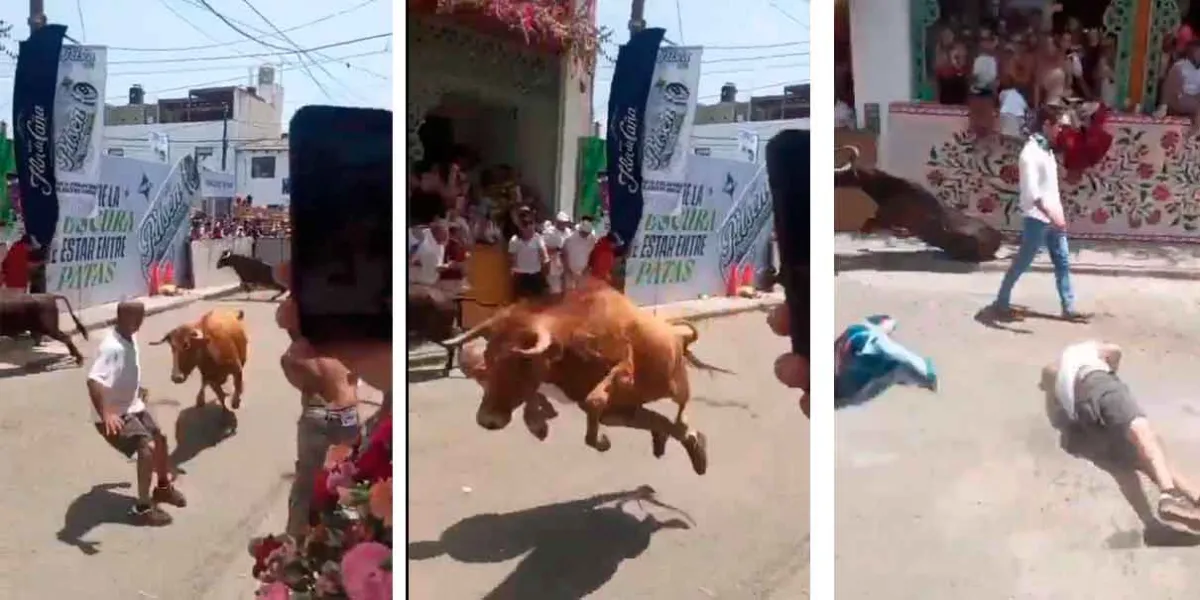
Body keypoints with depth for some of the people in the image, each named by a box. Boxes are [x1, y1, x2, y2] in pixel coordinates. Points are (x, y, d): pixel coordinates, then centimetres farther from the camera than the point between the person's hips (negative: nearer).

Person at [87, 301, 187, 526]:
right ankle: (143, 507, -11)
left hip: (132, 406, 10)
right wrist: (105, 415, -52)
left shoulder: (130, 337, 0)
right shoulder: (111, 347, -30)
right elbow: (93, 381, -42)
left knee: (159, 438, 19)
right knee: (147, 448, -20)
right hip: (114, 414, -10)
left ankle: (163, 487, 42)